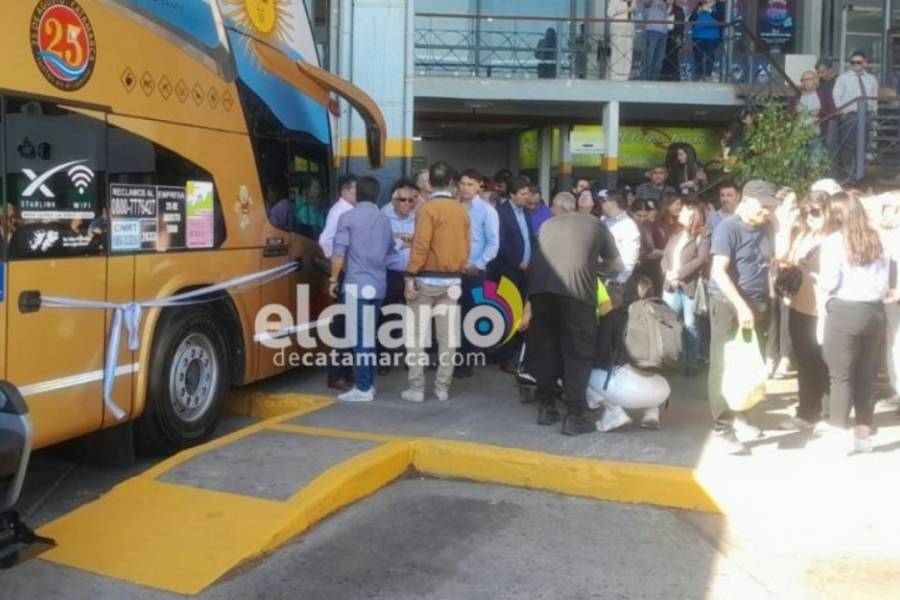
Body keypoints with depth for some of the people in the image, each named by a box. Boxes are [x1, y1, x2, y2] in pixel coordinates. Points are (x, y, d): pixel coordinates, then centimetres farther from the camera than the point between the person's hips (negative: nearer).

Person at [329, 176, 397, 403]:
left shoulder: (348, 217, -5)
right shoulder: (384, 219, 13)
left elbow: (338, 254, -9)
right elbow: (390, 253, 21)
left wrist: (334, 279, 1)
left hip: (357, 284, -6)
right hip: (378, 284, 6)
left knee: (360, 336, -5)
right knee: (369, 335, 13)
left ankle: (363, 389, -3)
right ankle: (368, 384, 17)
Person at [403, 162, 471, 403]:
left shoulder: (427, 209, -12)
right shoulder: (461, 210, 4)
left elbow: (421, 246, -17)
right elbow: (465, 246, 9)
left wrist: (410, 276, -13)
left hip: (427, 279, -5)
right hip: (452, 280, 5)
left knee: (418, 335, 2)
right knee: (447, 336, 7)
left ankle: (416, 388, 3)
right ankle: (442, 388, 12)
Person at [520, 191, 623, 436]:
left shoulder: (547, 225, 28)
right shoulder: (596, 225, 24)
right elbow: (616, 264, 29)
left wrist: (529, 306, 31)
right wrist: (595, 261, 51)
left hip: (542, 289, 3)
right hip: (576, 290, -2)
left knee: (545, 349, 15)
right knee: (578, 353, 5)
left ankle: (546, 408, 23)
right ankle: (574, 417, 1)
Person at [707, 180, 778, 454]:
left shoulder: (765, 228, 8)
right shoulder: (728, 228, -11)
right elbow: (719, 272, -19)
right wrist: (741, 306, -25)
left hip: (758, 305, 6)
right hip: (729, 306, -6)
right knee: (725, 367, 0)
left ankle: (738, 413, 30)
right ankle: (723, 426, 4)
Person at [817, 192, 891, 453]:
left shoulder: (833, 240, -6)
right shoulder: (876, 239, 8)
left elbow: (828, 284, -11)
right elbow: (886, 283, 8)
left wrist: (817, 278, 9)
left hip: (845, 311, -5)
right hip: (875, 311, 5)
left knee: (841, 375, 1)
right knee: (866, 375, 11)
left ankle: (839, 433, 4)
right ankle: (864, 433, 18)